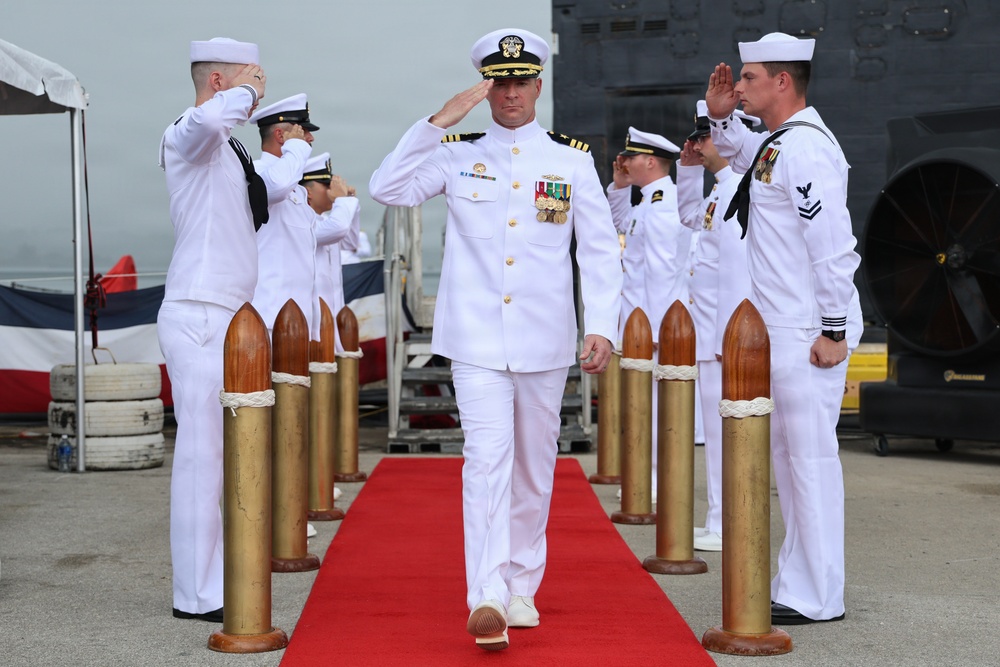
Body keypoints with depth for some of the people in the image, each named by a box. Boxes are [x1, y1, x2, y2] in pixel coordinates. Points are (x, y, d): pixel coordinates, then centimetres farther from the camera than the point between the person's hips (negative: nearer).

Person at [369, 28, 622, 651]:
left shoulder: (574, 159, 5)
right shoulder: (457, 154, 5)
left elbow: (601, 249, 5)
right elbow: (388, 189, -6)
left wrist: (602, 326, -5)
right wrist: (438, 122, -12)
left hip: (545, 342, 2)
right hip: (476, 338, -2)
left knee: (534, 468, 11)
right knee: (487, 457, -15)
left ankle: (522, 587, 25)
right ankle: (487, 597, -20)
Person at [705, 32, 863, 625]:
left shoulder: (806, 148, -17)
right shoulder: (776, 144, 13)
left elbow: (835, 245, -22)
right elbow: (742, 154, 39)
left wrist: (835, 330, -21)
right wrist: (719, 116, 20)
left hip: (809, 334, -11)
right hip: (782, 330, 11)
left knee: (811, 459, -5)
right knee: (789, 456, 16)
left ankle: (817, 600, 2)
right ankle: (800, 585, 26)